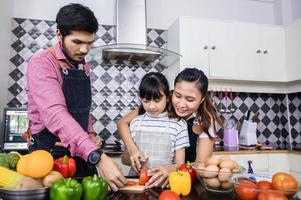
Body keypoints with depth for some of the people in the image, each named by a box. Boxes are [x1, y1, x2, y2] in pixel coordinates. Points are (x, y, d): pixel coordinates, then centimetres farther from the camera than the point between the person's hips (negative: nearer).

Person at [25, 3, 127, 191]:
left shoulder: (84, 67, 7)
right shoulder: (42, 63, -16)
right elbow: (55, 113, -31)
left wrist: (90, 135, -1)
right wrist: (97, 156, -41)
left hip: (83, 153, 7)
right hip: (50, 155, -6)